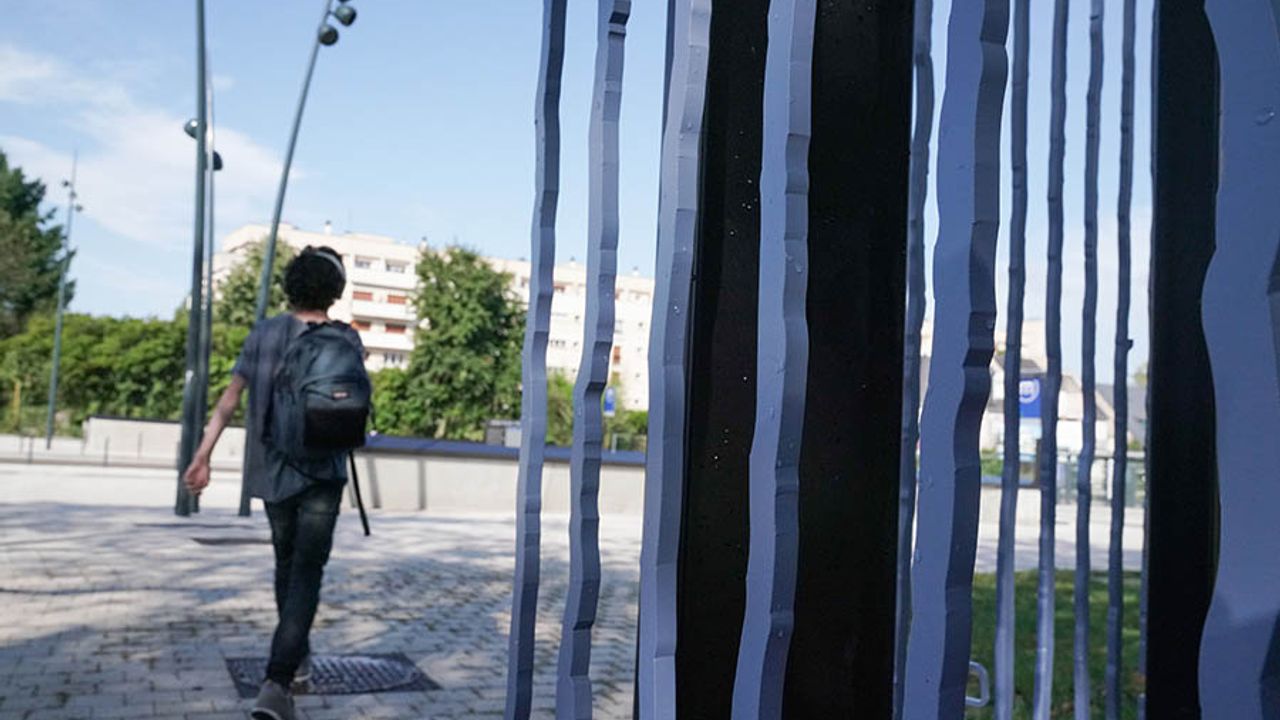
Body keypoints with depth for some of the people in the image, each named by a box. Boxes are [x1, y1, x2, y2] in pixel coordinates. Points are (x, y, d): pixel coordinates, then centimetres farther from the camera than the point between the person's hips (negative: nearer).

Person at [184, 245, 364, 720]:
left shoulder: (263, 334, 2)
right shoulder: (344, 339, -6)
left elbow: (229, 399, -1)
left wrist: (202, 457, 0)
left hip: (269, 471, 4)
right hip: (320, 472, -4)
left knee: (287, 563, 22)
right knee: (306, 574, -4)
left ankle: (297, 654, 37)